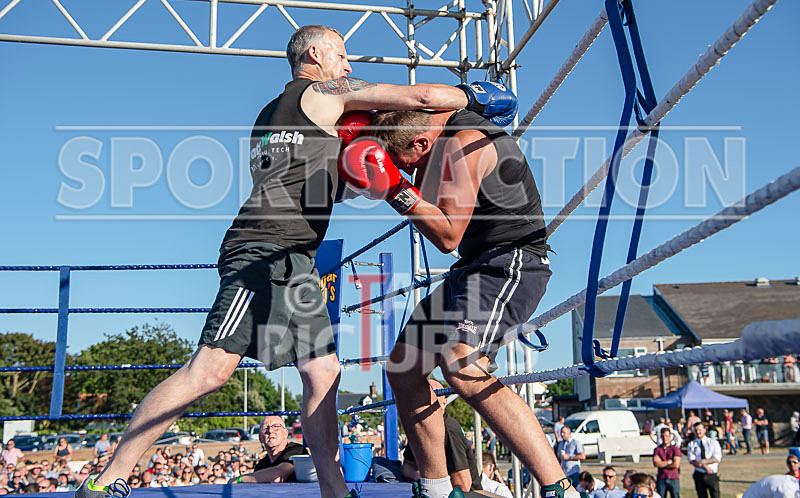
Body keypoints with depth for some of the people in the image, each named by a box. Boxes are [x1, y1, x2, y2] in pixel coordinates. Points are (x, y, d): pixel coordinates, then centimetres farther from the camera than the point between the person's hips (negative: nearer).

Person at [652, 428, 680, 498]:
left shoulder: (675, 448, 2)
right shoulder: (657, 449, 7)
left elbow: (676, 464, -9)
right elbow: (655, 463, -7)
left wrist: (662, 464, -3)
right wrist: (669, 461, -7)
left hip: (673, 479, -2)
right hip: (661, 479, 2)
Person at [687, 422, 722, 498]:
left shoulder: (713, 442, 5)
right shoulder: (691, 445, 6)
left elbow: (717, 459, -7)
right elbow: (692, 461, -7)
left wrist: (703, 462, -18)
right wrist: (705, 467, -20)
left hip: (712, 475, -1)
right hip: (699, 475, 1)